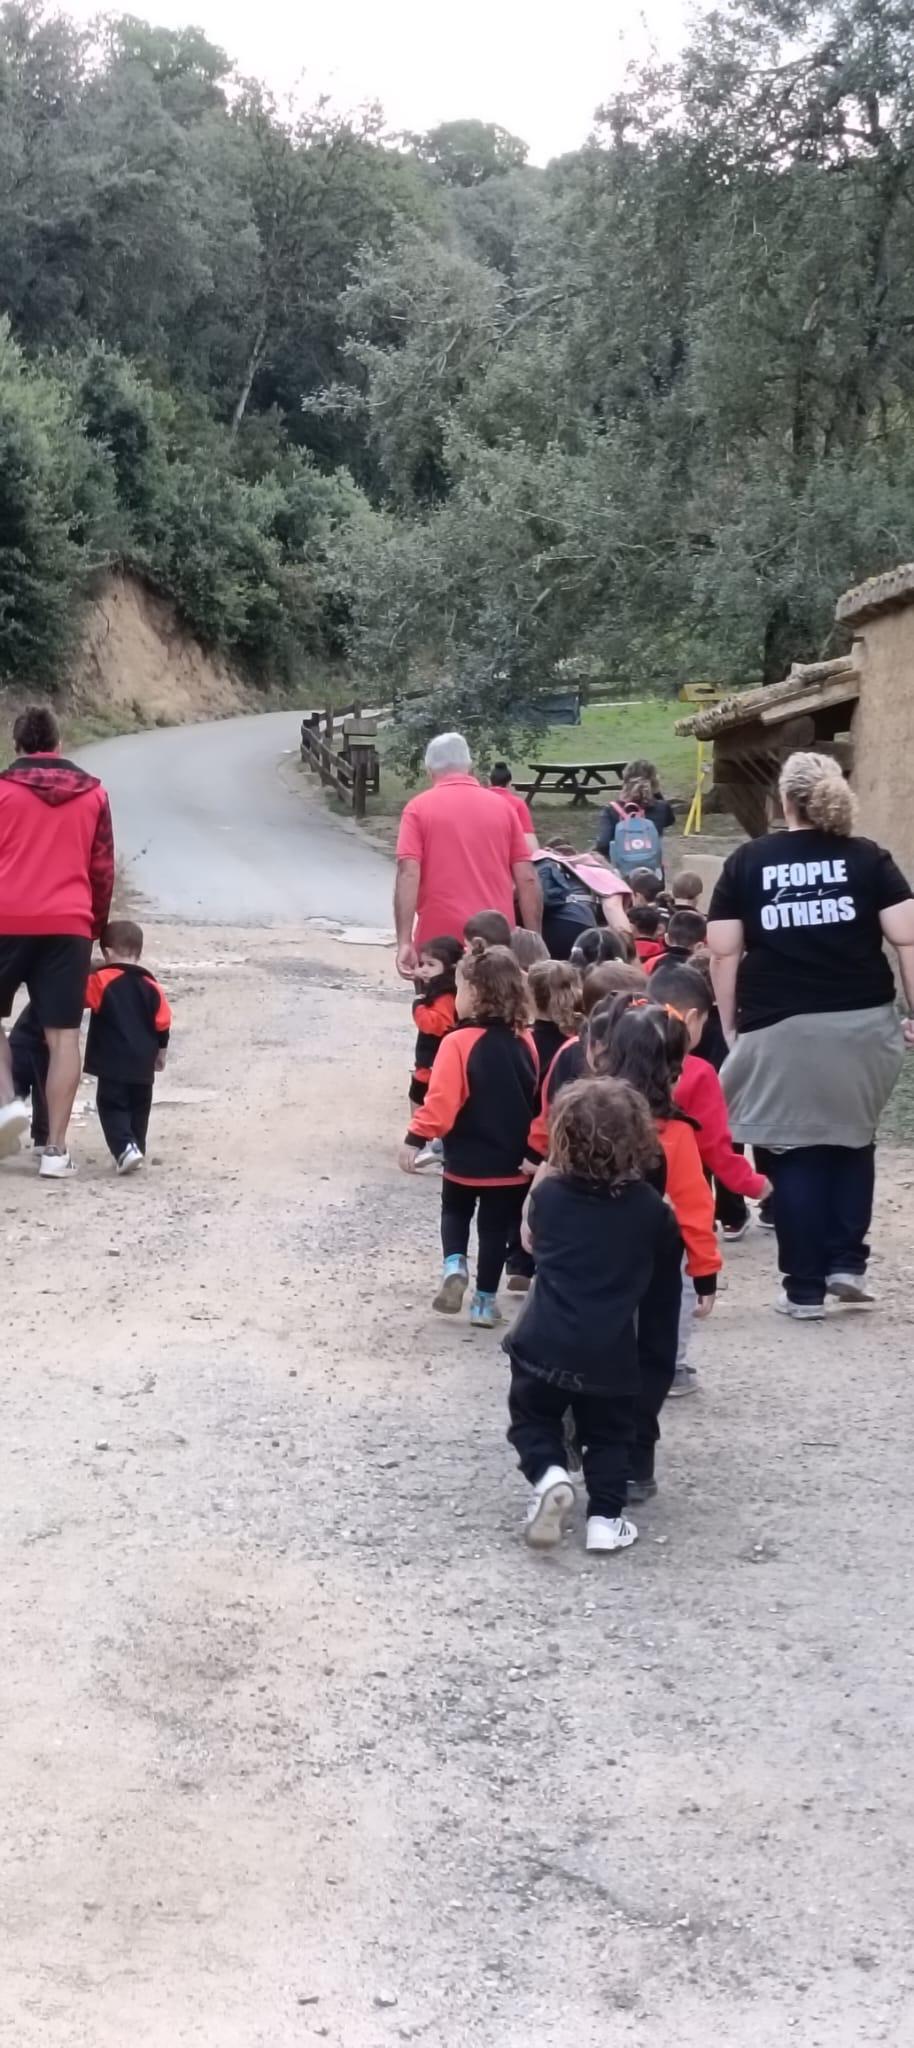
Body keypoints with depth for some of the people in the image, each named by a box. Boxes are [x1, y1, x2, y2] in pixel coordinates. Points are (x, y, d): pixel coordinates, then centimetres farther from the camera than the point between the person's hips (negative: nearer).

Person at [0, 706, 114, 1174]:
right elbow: (103, 870, 13)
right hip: (68, 925, 2)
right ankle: (56, 1149, -1)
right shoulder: (93, 793, 11)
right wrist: (96, 924, 24)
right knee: (63, 1035, 1)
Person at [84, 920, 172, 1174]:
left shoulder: (102, 980, -9)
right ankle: (136, 1149, 21)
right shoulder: (150, 984, 6)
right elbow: (163, 1022, 7)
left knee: (112, 1106, -3)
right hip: (143, 1064, 5)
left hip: (113, 1063, -5)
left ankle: (125, 1148, -20)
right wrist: (161, 1051, 19)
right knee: (139, 1109, 17)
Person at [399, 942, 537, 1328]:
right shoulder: (524, 1042, 0)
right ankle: (485, 1301, 15)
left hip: (466, 1157, -3)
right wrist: (534, 1151, 21)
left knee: (456, 1211, 22)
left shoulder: (459, 1042, -18)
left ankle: (454, 1265, 0)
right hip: (511, 1160, 3)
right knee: (495, 1227, 13)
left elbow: (442, 1099, -24)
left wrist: (416, 1139, -19)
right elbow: (537, 1100, 10)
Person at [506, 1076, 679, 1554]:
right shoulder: (648, 1206, -2)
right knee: (608, 1435, 19)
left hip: (542, 1344, 0)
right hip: (609, 1354, 0)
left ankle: (548, 1474, -8)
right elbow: (672, 1241, 17)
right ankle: (605, 1518, 7)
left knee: (532, 1418, 19)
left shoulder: (547, 1194, 0)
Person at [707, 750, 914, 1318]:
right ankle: (847, 1263, 14)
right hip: (860, 1024, 1)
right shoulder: (868, 858, 4)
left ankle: (804, 1288, 8)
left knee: (794, 1155, 7)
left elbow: (724, 952, 2)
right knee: (853, 1141, 20)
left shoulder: (748, 862, 5)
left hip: (779, 1030, -1)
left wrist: (730, 1026, 9)